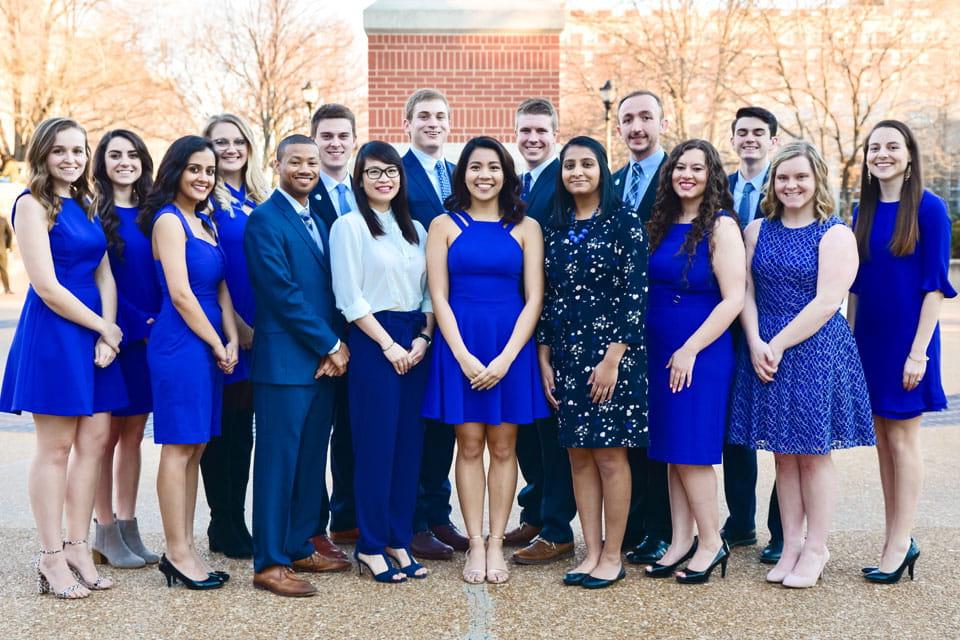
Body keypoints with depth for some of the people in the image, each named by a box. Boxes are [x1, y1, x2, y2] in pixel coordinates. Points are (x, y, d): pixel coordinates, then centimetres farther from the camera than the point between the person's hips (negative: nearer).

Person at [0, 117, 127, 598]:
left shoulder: (85, 207, 15)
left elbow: (104, 275, 9)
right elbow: (47, 286, -13)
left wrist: (108, 334, -6)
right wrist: (103, 328, -7)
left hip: (95, 335, 7)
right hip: (52, 332, -7)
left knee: (95, 440, 5)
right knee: (56, 447, -1)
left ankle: (77, 547, 14)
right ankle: (52, 557, 8)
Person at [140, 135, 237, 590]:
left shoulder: (205, 224, 17)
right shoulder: (169, 220, -8)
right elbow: (180, 294, -14)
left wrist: (232, 340, -1)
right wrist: (217, 345, -8)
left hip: (209, 344, 8)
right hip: (180, 343, -8)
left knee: (194, 449, 10)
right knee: (179, 448, -3)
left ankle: (184, 547, 17)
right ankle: (177, 553, 5)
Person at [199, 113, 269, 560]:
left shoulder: (260, 201, 13)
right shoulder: (205, 201, -6)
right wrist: (236, 327, -15)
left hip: (257, 331, 6)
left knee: (243, 426, 11)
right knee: (222, 426, 1)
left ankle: (236, 523, 21)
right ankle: (224, 528, 12)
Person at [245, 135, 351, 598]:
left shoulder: (318, 222, 18)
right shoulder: (265, 220, -8)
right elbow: (283, 293, -15)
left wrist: (337, 346, -1)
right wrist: (331, 345, -11)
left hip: (324, 362, 8)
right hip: (285, 362, -8)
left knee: (311, 461, 12)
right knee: (278, 460, -2)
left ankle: (299, 548, 23)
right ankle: (269, 564, 5)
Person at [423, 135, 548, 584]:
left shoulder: (525, 228, 5)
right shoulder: (445, 225, 5)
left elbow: (534, 299, 0)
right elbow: (439, 298, 0)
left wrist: (506, 358, -10)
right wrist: (464, 357, -11)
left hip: (511, 346, 0)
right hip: (459, 347, 0)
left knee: (503, 447, 5)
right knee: (469, 446, 3)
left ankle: (496, 544, 13)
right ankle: (475, 545, 12)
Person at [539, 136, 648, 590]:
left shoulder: (624, 222, -5)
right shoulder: (556, 227, 10)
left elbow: (635, 293, -10)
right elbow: (547, 296, 11)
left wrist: (613, 359, -15)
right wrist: (545, 359, 6)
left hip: (610, 352, -5)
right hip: (566, 354, 5)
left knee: (609, 454, 0)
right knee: (578, 455, 8)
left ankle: (612, 557, 11)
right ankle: (592, 553, 17)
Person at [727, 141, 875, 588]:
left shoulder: (836, 235, -5)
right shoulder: (757, 231, 9)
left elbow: (826, 303, -13)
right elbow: (746, 292, 4)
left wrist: (779, 344, -14)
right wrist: (756, 344, -10)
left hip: (816, 353, -4)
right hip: (765, 353, 4)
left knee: (813, 453, 3)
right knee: (782, 453, 9)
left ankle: (815, 549, 14)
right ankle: (790, 544, 19)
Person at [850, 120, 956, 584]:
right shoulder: (863, 211, 7)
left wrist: (918, 351, -16)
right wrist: (849, 341, 8)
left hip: (906, 337, -6)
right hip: (868, 338, 6)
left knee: (902, 438, 1)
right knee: (884, 438, 11)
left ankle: (899, 543, 11)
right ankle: (896, 540, 20)